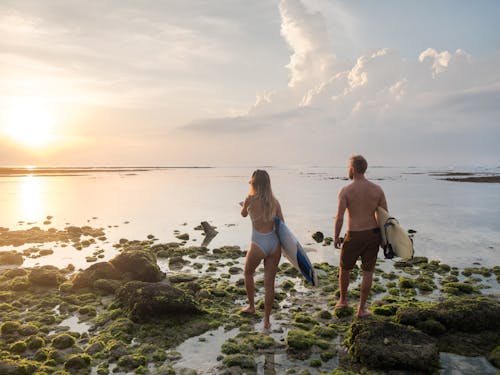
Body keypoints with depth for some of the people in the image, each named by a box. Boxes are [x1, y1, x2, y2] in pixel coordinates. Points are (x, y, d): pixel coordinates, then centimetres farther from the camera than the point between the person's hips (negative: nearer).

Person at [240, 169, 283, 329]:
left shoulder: (250, 200, -9)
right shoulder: (274, 202, 2)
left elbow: (244, 214, 12)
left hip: (258, 245, -3)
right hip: (274, 243, 3)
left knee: (248, 273, 26)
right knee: (269, 283, 10)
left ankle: (251, 306, 40)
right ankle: (266, 320, 17)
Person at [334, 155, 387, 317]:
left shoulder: (346, 191, -12)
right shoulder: (377, 189, -1)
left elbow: (339, 217, -16)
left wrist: (336, 237, -3)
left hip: (355, 236, -3)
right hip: (373, 234, 3)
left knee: (344, 268, 19)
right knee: (368, 272, 12)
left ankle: (343, 300, 35)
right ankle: (361, 308, 17)